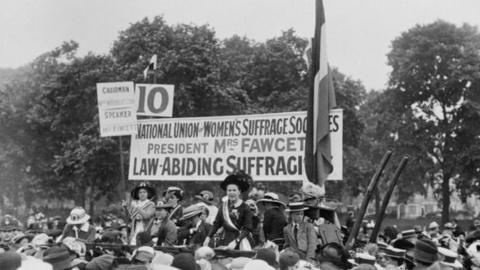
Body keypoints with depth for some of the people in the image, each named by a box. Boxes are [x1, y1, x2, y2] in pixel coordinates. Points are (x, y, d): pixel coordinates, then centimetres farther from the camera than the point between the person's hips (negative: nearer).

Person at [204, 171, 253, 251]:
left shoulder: (245, 208, -7)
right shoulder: (224, 204, 6)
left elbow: (247, 229, -10)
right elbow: (217, 223, 13)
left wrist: (236, 242, -21)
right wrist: (209, 237, 4)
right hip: (224, 241, 4)